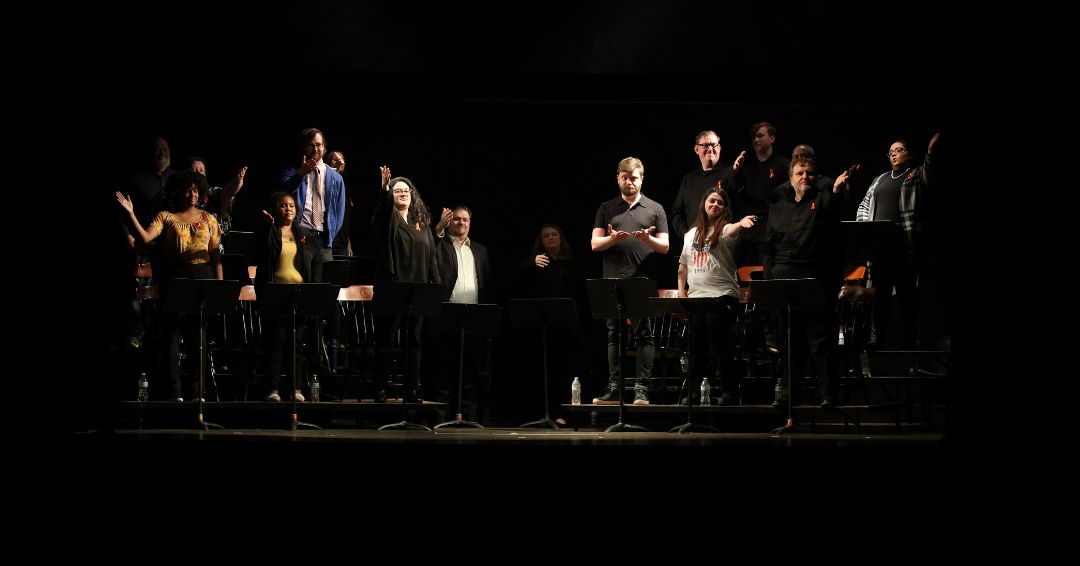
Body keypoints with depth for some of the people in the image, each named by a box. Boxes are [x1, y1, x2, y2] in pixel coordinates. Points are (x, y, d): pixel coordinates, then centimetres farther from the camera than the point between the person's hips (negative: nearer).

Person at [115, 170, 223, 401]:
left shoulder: (207, 219, 12)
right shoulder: (166, 217, 5)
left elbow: (215, 253, 8)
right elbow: (146, 237, -11)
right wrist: (131, 214, -20)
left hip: (203, 277, 2)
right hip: (175, 277, -2)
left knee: (199, 334, 5)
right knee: (172, 332, -5)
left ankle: (198, 391, 10)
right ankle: (174, 391, -3)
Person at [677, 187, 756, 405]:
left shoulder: (724, 229, -1)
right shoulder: (691, 234, 16)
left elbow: (731, 231, -27)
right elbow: (683, 266, 22)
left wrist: (741, 224, -49)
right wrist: (681, 292, 13)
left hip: (722, 297, -5)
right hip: (695, 298, 5)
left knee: (719, 347, -7)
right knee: (697, 348, 9)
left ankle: (729, 393, -1)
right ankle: (695, 392, 18)